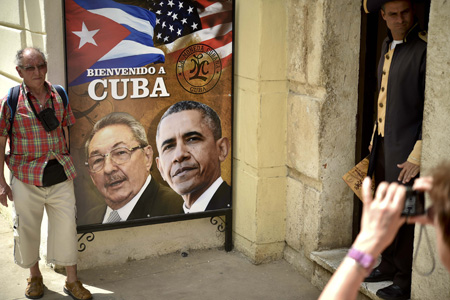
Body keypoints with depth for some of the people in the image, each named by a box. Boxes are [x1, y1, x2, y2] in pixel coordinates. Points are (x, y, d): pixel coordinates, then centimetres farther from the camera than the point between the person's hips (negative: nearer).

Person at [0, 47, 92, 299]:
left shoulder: (58, 96, 3)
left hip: (61, 175, 3)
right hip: (27, 179, -2)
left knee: (67, 226, 5)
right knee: (28, 229, 9)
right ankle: (35, 276, 32)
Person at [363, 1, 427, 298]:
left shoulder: (424, 49, -16)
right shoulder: (388, 45, 11)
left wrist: (417, 156, -19)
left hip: (406, 150, -8)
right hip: (383, 143, 8)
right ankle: (389, 265, 34)